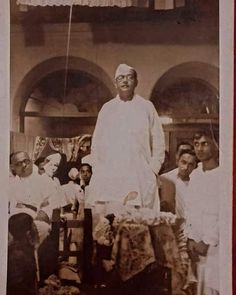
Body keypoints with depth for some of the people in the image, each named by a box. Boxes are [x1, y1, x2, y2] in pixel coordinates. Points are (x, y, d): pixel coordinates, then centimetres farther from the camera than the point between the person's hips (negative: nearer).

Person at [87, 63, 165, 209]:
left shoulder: (147, 107, 9)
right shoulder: (107, 108, 15)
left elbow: (159, 143, 8)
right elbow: (96, 143, 16)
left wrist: (152, 170, -1)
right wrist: (98, 170, 5)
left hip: (140, 180, -1)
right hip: (107, 179, 2)